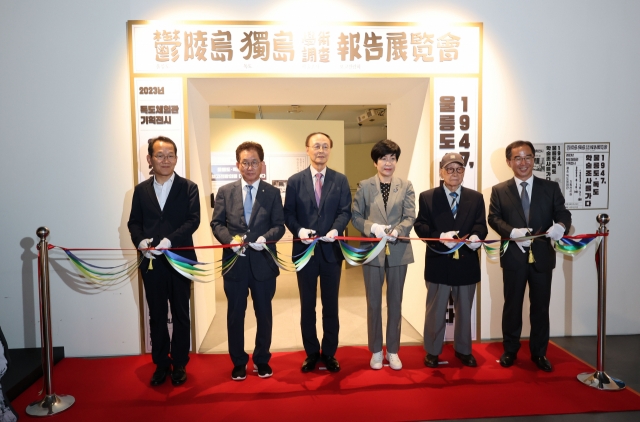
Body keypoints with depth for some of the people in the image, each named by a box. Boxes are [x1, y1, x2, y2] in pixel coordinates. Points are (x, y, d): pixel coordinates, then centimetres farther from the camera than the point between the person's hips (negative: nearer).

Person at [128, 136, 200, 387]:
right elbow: (134, 222, 6)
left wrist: (170, 240, -23)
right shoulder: (141, 190, 9)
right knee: (157, 316, 12)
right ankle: (161, 364, 27)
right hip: (151, 262, 3)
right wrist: (140, 241, -14)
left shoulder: (188, 188, 0)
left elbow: (193, 220, -10)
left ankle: (179, 364, 23)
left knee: (180, 314, 9)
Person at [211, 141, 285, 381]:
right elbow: (217, 223, 2)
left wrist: (265, 238, -22)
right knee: (235, 314, 11)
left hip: (263, 262, 0)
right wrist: (230, 239, -17)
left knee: (264, 313, 12)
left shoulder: (273, 193, 2)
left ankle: (262, 359, 30)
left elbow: (279, 226, -2)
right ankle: (238, 362, 28)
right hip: (234, 263, 1)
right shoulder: (225, 192, 4)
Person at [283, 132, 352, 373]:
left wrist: (336, 230, -22)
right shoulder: (295, 181, 3)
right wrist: (299, 230, -19)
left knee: (330, 305, 10)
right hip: (304, 250, 0)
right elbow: (288, 214, 0)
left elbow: (345, 211, -3)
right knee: (307, 306, 10)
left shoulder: (340, 180, 4)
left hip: (331, 250, 0)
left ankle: (329, 353, 25)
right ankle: (311, 353, 25)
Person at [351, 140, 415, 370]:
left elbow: (410, 217, -3)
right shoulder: (364, 186, 2)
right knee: (374, 303, 8)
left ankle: (393, 351, 24)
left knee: (395, 302, 11)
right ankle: (376, 351, 23)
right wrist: (372, 228, -18)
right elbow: (355, 216, -1)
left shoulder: (406, 186, 3)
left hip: (398, 250, 1)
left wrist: (397, 231, -22)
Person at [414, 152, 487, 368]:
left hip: (466, 263, 2)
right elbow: (421, 226, -7)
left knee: (464, 310, 15)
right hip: (438, 263, -2)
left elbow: (480, 225, -1)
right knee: (435, 310, 8)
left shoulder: (476, 198, 7)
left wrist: (476, 237, -24)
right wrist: (440, 236, -24)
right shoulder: (427, 197, 1)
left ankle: (463, 349, 32)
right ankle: (432, 351, 24)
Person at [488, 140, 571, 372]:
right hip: (513, 257, -1)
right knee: (512, 306, 10)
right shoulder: (499, 190, 3)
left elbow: (563, 213, -2)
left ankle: (539, 353, 26)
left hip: (542, 256, 1)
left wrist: (561, 226, -26)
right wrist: (513, 232, -26)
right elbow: (494, 218, -6)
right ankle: (510, 350, 25)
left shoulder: (551, 187, 5)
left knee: (540, 307, 11)